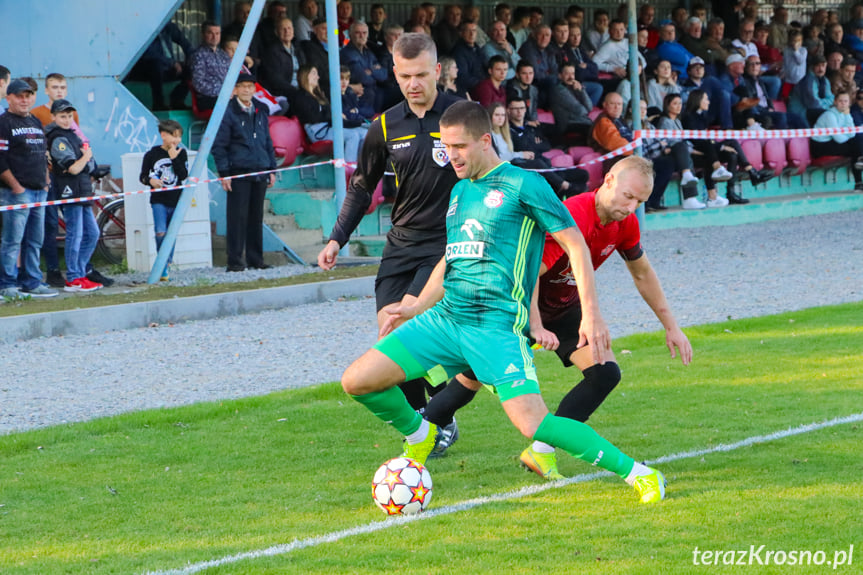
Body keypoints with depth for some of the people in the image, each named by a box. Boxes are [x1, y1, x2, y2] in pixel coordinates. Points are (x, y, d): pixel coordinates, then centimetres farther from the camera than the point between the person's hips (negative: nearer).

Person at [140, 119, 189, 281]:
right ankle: (163, 268, -9)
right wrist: (150, 181, -17)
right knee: (160, 232, -17)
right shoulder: (152, 154, -1)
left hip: (176, 201, 3)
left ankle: (166, 265, 20)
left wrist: (174, 158, -15)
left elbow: (184, 175, -7)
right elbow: (142, 176, 4)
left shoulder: (181, 153, 4)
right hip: (158, 200, -3)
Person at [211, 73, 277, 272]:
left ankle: (255, 259, 14)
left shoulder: (260, 112, 15)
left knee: (256, 217, 8)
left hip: (259, 173, 6)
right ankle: (234, 261, -3)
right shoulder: (228, 112, -3)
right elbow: (219, 145, -5)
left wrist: (271, 169, 17)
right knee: (237, 217, -6)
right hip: (238, 172, -5)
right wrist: (224, 173, -11)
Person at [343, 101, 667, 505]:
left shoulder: (522, 184, -5)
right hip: (445, 317, 7)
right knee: (356, 381, -4)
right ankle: (418, 435, 25)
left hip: (497, 325, -7)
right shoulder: (459, 191, 17)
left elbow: (575, 244, -5)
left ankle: (639, 474, -10)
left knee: (533, 425, -22)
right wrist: (417, 308, 21)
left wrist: (591, 314, -11)